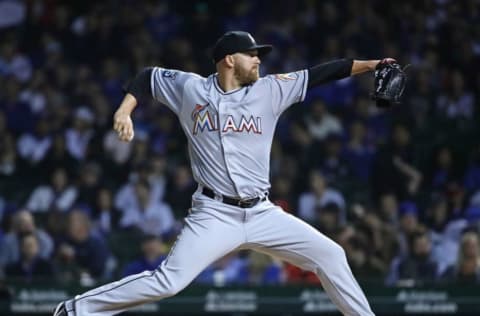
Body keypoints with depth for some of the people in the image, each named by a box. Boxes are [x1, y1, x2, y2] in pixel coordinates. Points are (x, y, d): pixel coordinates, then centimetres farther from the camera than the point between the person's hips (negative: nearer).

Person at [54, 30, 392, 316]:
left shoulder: (269, 90, 3)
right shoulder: (190, 88, 0)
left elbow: (319, 74, -1)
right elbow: (148, 76, 14)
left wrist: (371, 65, -8)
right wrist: (124, 111, -1)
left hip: (263, 214, 4)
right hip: (214, 215, -4)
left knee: (329, 254, -1)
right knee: (169, 281, -16)